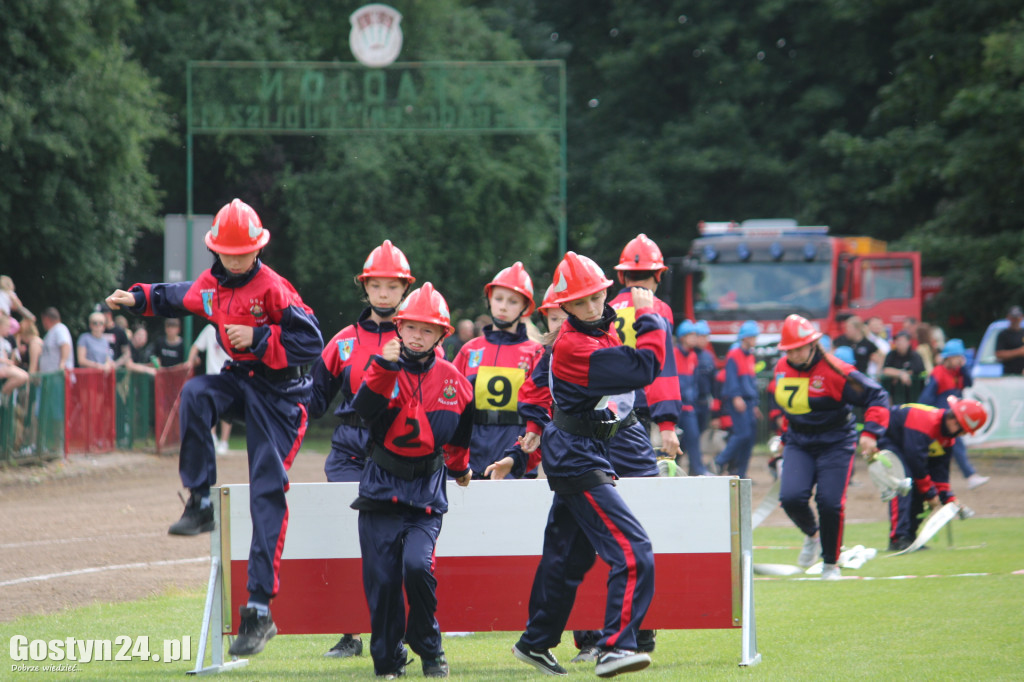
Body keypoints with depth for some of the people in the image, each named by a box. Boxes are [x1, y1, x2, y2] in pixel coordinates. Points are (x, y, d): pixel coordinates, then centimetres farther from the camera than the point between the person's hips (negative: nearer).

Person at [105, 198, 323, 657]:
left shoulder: (273, 288, -16)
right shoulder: (210, 286, 4)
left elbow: (311, 343, -18)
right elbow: (177, 298, 27)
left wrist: (259, 339, -24)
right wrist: (138, 299, 17)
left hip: (277, 391, -6)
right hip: (239, 381, 6)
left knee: (267, 494, -10)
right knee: (195, 393, -27)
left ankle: (260, 610, -11)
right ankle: (200, 504, -16)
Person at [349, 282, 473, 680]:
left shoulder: (453, 381, 6)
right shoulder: (386, 371, -1)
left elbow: (459, 436, 23)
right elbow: (364, 409, -22)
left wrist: (460, 468, 37)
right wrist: (383, 369, -32)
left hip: (427, 491, 0)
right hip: (382, 486, 0)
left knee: (417, 564, -19)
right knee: (382, 576, -2)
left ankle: (429, 649, 1)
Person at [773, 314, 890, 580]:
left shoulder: (835, 371, -18)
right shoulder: (781, 369, 1)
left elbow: (876, 396, -16)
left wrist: (870, 433, -27)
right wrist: (785, 438, 24)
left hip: (835, 445, -5)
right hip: (798, 445, 5)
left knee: (830, 504, -11)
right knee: (791, 498, -15)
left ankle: (831, 564, 9)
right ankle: (811, 534, 19)